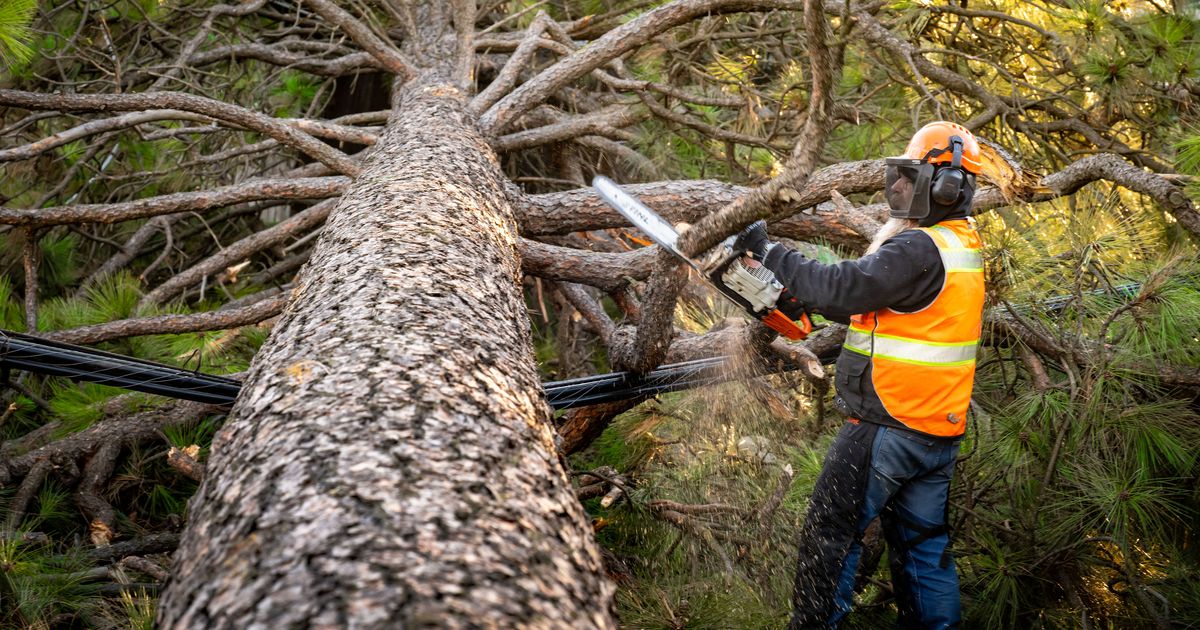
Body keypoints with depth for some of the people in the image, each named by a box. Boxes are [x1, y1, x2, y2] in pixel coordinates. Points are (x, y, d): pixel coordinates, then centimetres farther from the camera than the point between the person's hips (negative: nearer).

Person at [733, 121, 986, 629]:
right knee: (924, 544, 16)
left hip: (887, 428, -9)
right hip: (939, 429, 9)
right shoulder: (961, 245, 13)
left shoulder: (919, 249, -19)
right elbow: (885, 309, 14)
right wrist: (804, 297, 6)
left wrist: (770, 252, -14)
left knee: (831, 536, 3)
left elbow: (844, 288, -25)